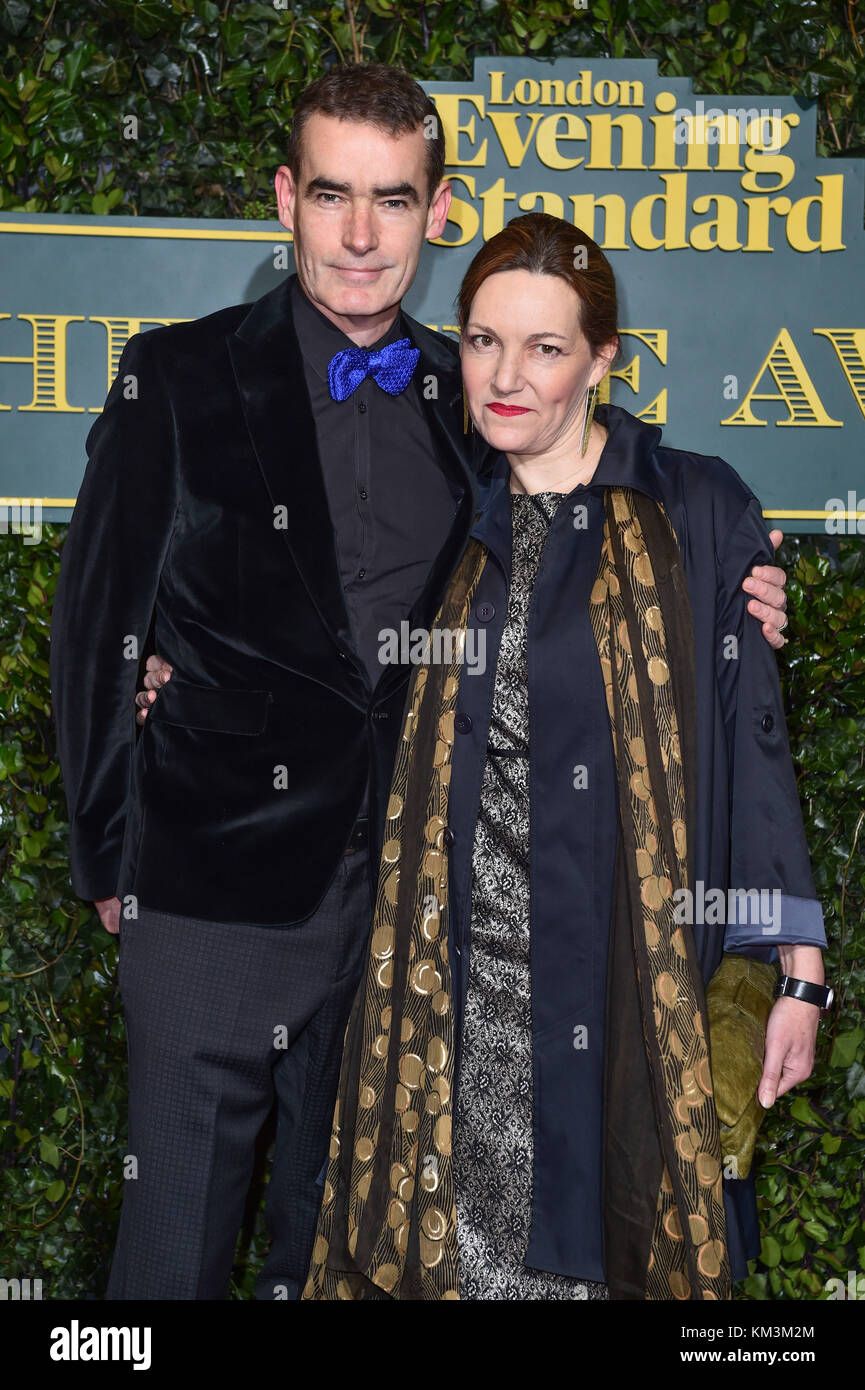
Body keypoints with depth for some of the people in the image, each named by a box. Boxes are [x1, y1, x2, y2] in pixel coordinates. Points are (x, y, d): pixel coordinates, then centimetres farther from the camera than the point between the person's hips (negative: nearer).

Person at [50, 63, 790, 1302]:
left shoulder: (469, 401, 7)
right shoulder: (180, 377, -3)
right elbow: (99, 629, 0)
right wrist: (112, 862, -1)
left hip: (403, 900, 3)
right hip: (218, 892, -3)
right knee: (178, 1236, 4)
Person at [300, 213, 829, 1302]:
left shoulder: (694, 513, -2)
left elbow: (754, 736, -3)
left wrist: (798, 969, -7)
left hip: (629, 960, -3)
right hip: (461, 965, 3)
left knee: (609, 1217, 5)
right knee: (460, 1219, 7)